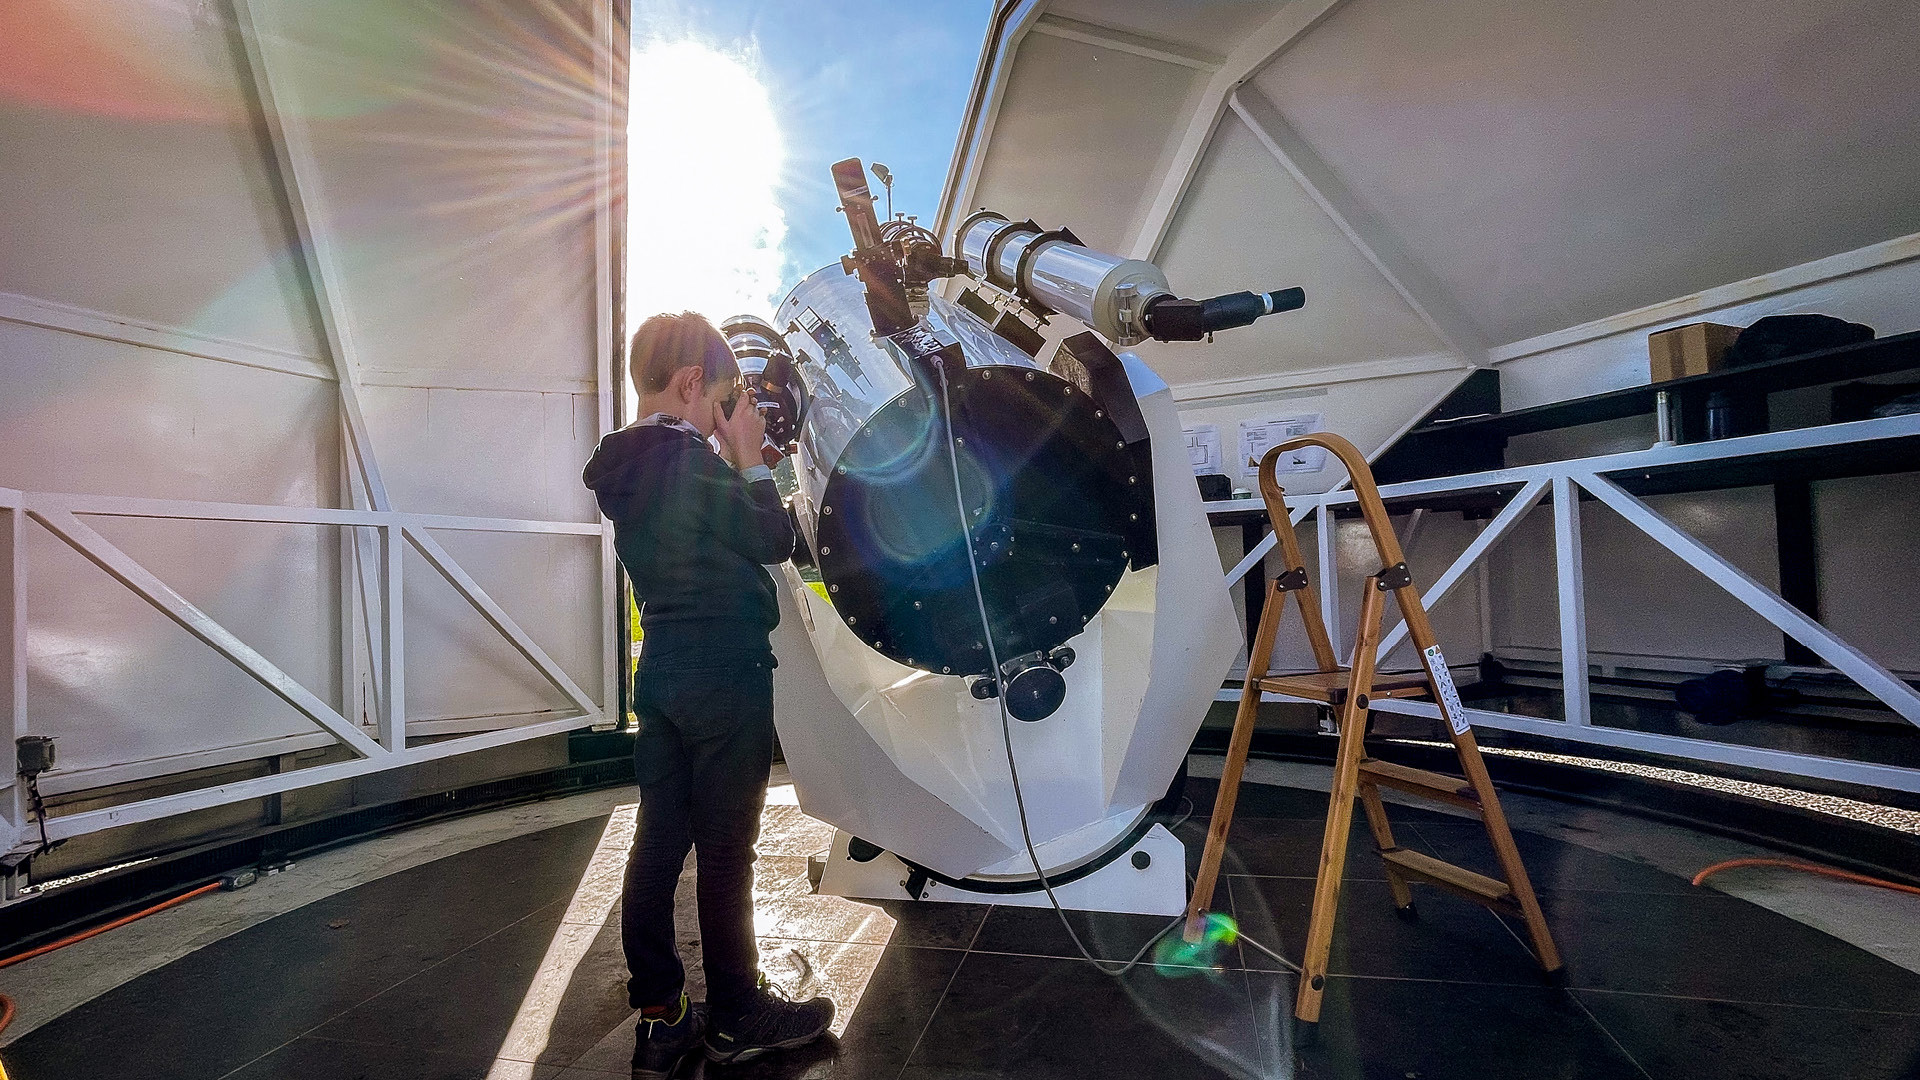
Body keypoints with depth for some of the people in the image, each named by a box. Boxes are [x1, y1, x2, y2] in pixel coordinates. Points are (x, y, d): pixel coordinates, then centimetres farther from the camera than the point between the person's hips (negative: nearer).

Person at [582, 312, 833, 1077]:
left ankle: (659, 1018, 27)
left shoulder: (623, 465, 9)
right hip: (724, 676, -8)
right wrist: (751, 462, -3)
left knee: (658, 840, 13)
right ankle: (736, 1018, 23)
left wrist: (730, 463, 9)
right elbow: (774, 541, -13)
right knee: (725, 850, 5)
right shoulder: (690, 459, -18)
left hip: (662, 672, 9)